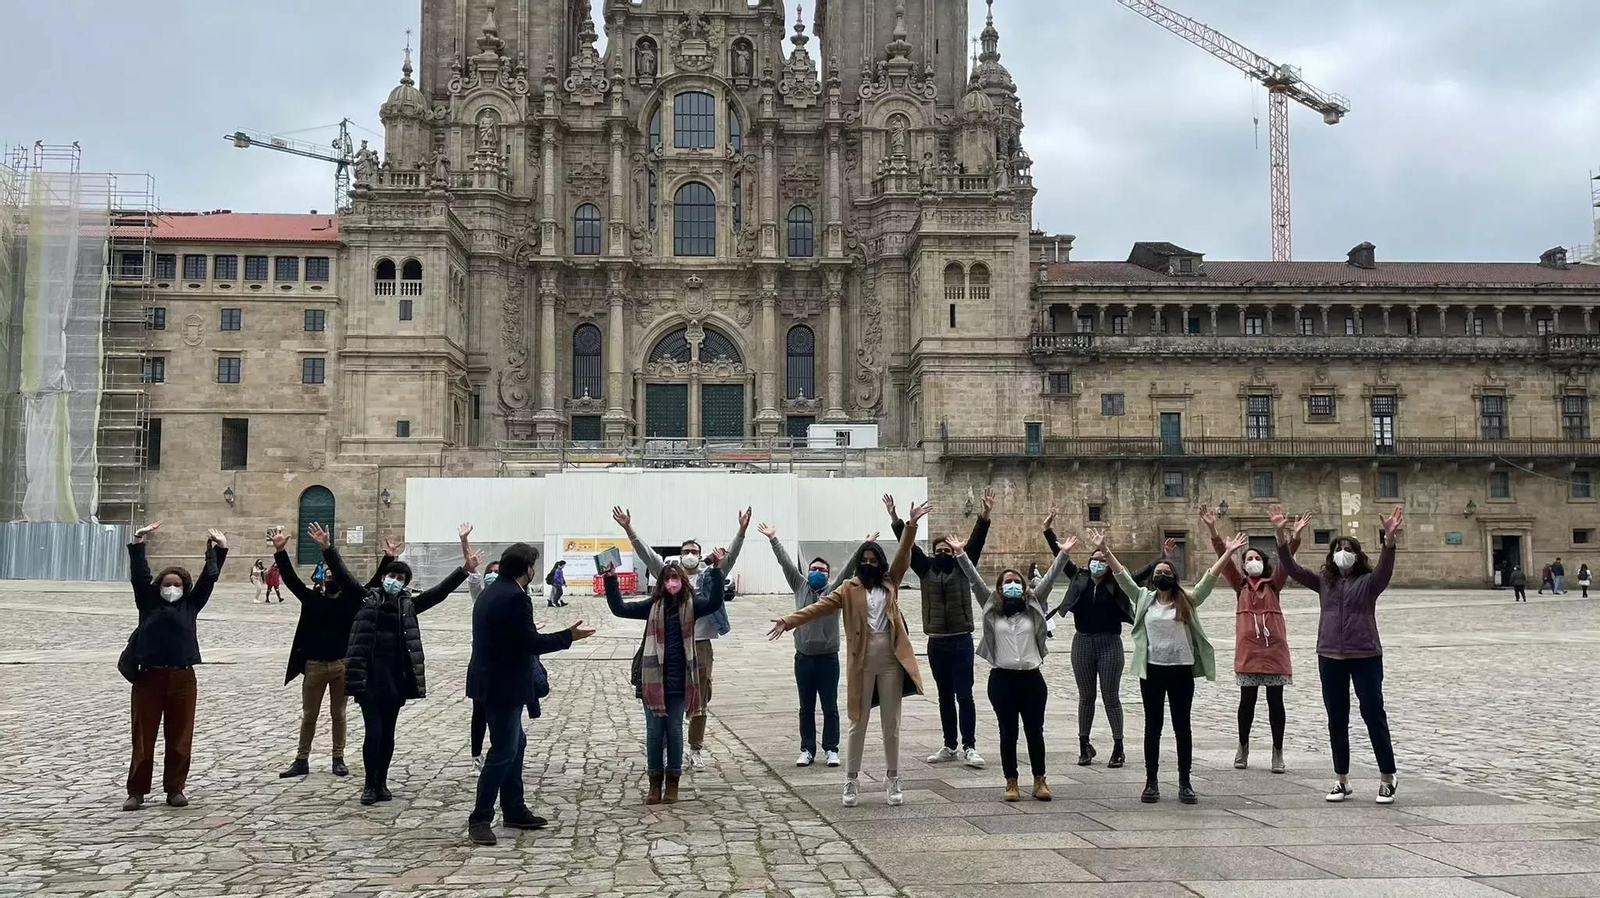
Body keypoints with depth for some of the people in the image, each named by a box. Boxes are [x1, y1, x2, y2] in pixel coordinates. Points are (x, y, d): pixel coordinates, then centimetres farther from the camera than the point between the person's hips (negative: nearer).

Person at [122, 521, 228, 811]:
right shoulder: (148, 604, 8)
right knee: (143, 737, 4)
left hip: (182, 678, 1)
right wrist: (138, 543, -10)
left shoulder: (190, 605, 10)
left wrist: (219, 550, 3)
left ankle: (175, 789, 17)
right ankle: (137, 791, 12)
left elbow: (209, 578, 8)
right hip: (149, 677, -1)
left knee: (180, 738, 6)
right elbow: (139, 575, 0)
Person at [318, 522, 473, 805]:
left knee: (387, 734, 10)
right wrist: (327, 548, -14)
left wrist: (464, 570, -3)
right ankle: (370, 785, 9)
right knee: (373, 732, -5)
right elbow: (343, 577, -3)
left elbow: (439, 591, 5)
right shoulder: (367, 599, 4)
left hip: (396, 675, 3)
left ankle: (382, 784, 21)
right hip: (369, 675, -2)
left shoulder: (409, 605, 9)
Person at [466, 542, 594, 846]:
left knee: (515, 744, 18)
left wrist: (528, 631, 32)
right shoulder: (515, 597, -20)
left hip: (492, 682, 10)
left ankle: (514, 809, 25)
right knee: (504, 752, -4)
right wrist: (569, 636, -11)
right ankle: (480, 820, 0)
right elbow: (532, 643, -21)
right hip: (504, 686, -10)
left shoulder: (489, 592, 11)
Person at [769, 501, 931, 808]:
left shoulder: (890, 582, 9)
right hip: (862, 662, -1)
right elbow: (820, 606, -5)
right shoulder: (849, 588, 3)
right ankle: (852, 782, 13)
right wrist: (788, 621, -15)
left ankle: (893, 780, 19)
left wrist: (911, 524, -13)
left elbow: (903, 555, -1)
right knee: (858, 724, 5)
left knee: (891, 724, 9)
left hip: (891, 660, 1)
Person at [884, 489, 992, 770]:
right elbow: (908, 546, 0)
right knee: (945, 697, 11)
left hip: (961, 641, -3)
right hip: (936, 643, 3)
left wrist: (985, 515, -22)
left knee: (964, 696, -4)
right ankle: (949, 747, 19)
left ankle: (969, 747, -2)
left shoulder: (962, 567, 2)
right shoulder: (926, 569, 6)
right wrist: (894, 518, -10)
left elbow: (976, 542, -9)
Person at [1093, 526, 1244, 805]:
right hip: (1151, 670, 1)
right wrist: (1105, 550, -8)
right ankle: (1151, 782, 11)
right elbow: (1122, 576, 1)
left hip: (1181, 670, -1)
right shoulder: (1144, 598, 5)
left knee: (1182, 727, 5)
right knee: (1153, 726, 6)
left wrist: (1227, 553, -13)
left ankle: (1185, 783, 12)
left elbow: (1209, 578, -4)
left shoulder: (1187, 601, 3)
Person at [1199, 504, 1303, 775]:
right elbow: (1224, 557, -3)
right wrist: (1212, 530, -16)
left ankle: (1278, 752, 12)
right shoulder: (1240, 584, 9)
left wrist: (1295, 535, -19)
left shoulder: (1273, 584, 9)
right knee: (1247, 701, 5)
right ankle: (1243, 747, 21)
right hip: (1247, 651, 0)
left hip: (1274, 649, 0)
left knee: (1275, 702, 3)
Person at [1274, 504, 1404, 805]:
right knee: (1336, 720, 9)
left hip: (1365, 656, -4)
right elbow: (1292, 568, -3)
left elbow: (1385, 567, -23)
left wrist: (1389, 537, -41)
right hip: (1330, 657, 4)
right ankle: (1342, 781, 18)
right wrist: (1281, 535, -17)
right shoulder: (1323, 581, 7)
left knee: (1374, 716, -1)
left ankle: (1387, 780, 9)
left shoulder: (1369, 582, -3)